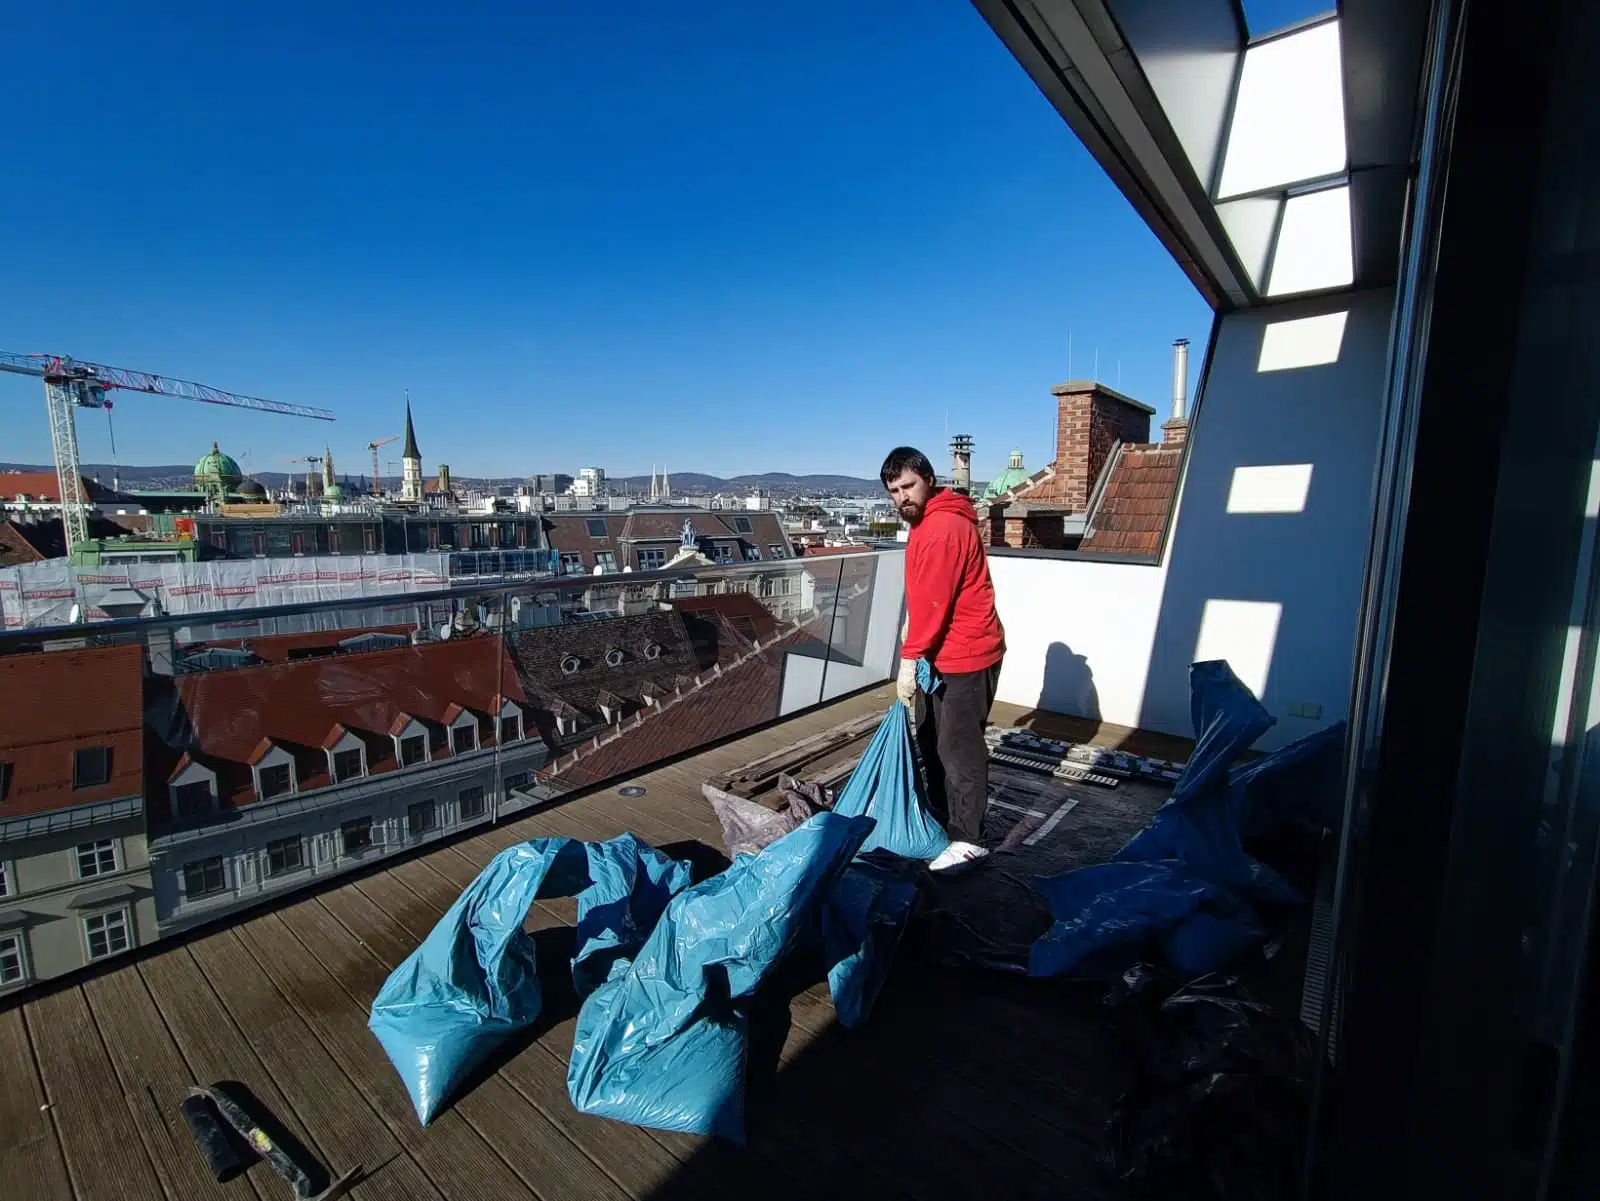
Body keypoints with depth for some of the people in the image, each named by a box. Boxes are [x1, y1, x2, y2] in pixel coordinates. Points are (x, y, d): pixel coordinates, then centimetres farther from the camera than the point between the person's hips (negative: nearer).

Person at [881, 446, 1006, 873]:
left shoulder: (943, 528, -21)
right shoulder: (927, 520, 12)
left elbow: (933, 600, -24)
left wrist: (909, 658, -21)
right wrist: (913, 629, 6)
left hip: (966, 655, -10)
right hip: (944, 651, 10)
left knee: (959, 748, -2)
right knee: (932, 740, 18)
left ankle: (968, 840, 11)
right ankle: (943, 819, 33)